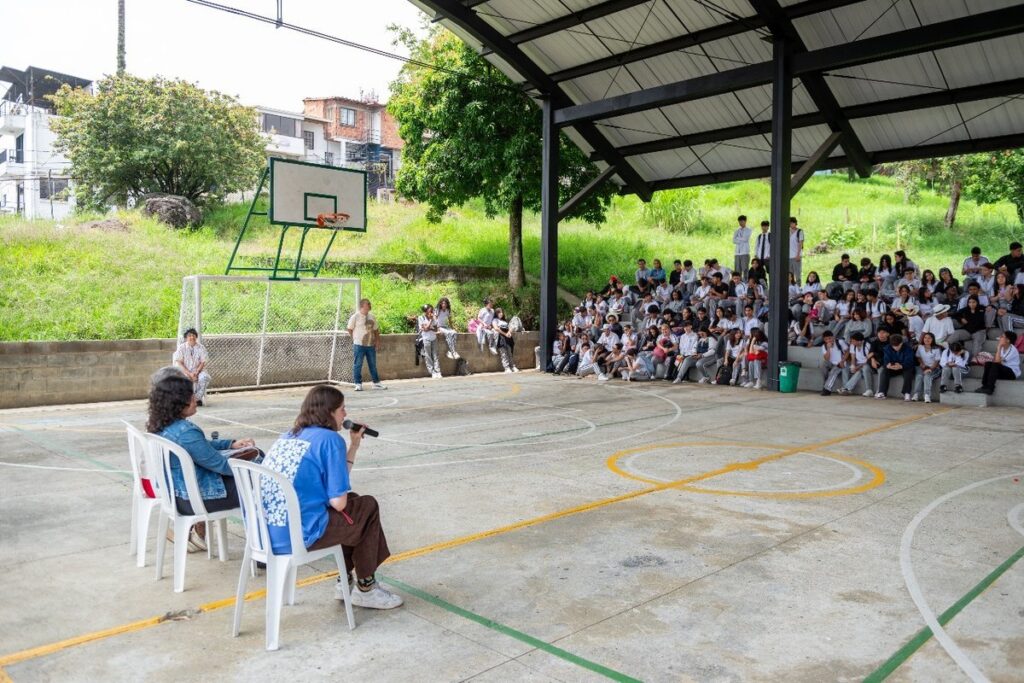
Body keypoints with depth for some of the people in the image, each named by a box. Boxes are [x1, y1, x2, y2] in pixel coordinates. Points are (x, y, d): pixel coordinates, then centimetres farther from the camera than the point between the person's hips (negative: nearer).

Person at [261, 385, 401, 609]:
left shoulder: (288, 435, 15)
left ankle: (346, 580, 34)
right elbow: (338, 502, -12)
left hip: (265, 532, 8)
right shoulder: (330, 439, -9)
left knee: (352, 501, 26)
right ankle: (365, 589, 25)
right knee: (368, 507, 14)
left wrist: (354, 446, 17)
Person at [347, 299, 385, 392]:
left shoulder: (371, 316, 10)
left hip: (371, 345, 5)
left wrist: (377, 340, 11)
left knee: (373, 365, 11)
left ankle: (376, 382, 19)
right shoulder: (355, 316, -7)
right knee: (358, 365, -1)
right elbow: (350, 329, -1)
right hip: (359, 345, -5)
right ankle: (358, 384, 6)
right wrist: (355, 339, 0)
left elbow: (376, 330, 18)